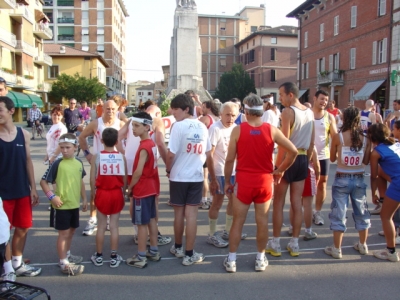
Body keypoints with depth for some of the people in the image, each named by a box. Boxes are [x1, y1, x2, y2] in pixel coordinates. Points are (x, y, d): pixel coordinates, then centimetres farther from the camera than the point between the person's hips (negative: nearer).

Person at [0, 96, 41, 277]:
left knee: (23, 228, 14)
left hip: (22, 191, 4)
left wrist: (33, 188, 5)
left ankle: (18, 264, 33)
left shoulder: (23, 134, 1)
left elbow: (28, 161, 7)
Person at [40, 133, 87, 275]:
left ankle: (67, 255, 38)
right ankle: (63, 263, 10)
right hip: (62, 205, -6)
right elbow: (43, 181, -11)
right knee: (63, 233, 0)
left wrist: (84, 198, 14)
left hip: (75, 204, 6)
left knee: (71, 231, 20)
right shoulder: (57, 164, -15)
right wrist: (51, 196, -21)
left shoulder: (79, 163, 2)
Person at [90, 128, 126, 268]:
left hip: (102, 194, 0)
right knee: (114, 226, 8)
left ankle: (98, 256, 22)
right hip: (117, 194, 1)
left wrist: (93, 194, 7)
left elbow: (92, 179, -7)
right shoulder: (121, 157, -6)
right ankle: (114, 257, 16)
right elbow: (124, 179, -2)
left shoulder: (96, 157, -9)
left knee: (101, 226, 11)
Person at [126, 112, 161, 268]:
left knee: (141, 223, -1)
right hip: (150, 187, 9)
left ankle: (140, 258, 8)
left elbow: (138, 172, -23)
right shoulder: (151, 144, 7)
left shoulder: (144, 147, -21)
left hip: (142, 190, -9)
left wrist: (130, 187, -10)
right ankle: (154, 251, 27)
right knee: (151, 219, 16)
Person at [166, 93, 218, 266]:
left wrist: (168, 169, 3)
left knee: (179, 213, 12)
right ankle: (189, 254, 10)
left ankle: (178, 248, 29)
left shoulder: (179, 126, -13)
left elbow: (171, 154, -16)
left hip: (178, 177, -3)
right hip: (196, 177, 3)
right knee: (191, 215, 4)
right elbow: (208, 155, 8)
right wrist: (213, 178, 17)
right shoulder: (202, 127, 3)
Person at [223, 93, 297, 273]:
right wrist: (280, 171, 7)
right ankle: (261, 259, 24)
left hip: (243, 181, -1)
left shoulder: (238, 130, -8)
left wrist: (227, 181, 5)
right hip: (265, 181, 2)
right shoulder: (271, 130, -3)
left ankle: (231, 260, 16)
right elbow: (293, 151, -4)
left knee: (238, 221, 8)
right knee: (262, 221, 12)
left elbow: (230, 159, -6)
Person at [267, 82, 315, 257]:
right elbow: (312, 142, 13)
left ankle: (275, 244, 11)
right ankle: (294, 244, 16)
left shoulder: (288, 112, -12)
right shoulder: (310, 113, 10)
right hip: (303, 159, 7)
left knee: (278, 203, 4)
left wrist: (278, 165, -16)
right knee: (297, 203, 10)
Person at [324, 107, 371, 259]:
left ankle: (336, 249, 10)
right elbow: (366, 161, 4)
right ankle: (362, 245, 31)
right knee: (361, 212, 18)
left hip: (342, 179, -3)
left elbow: (332, 159, 0)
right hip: (359, 179, 3)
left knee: (339, 213, 4)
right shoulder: (365, 139, -4)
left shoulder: (338, 137, -12)